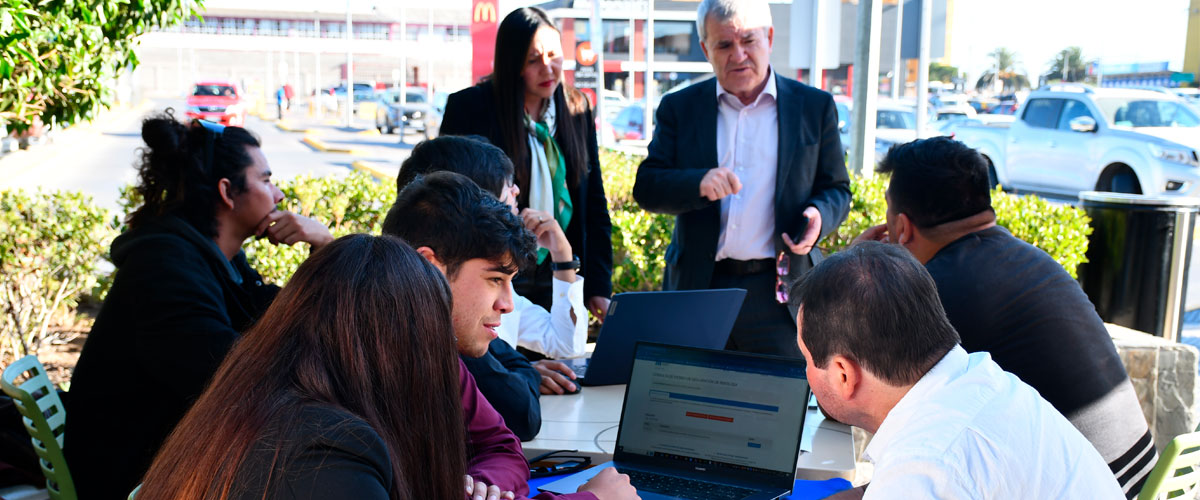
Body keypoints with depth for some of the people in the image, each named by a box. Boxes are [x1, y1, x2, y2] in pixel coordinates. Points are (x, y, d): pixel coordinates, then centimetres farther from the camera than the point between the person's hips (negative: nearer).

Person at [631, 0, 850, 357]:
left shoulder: (814, 107, 6)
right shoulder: (679, 108, 7)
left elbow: (836, 190, 9)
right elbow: (646, 187, 0)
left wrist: (818, 215, -15)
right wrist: (699, 184, -20)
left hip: (779, 294, -1)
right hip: (697, 288, 1)